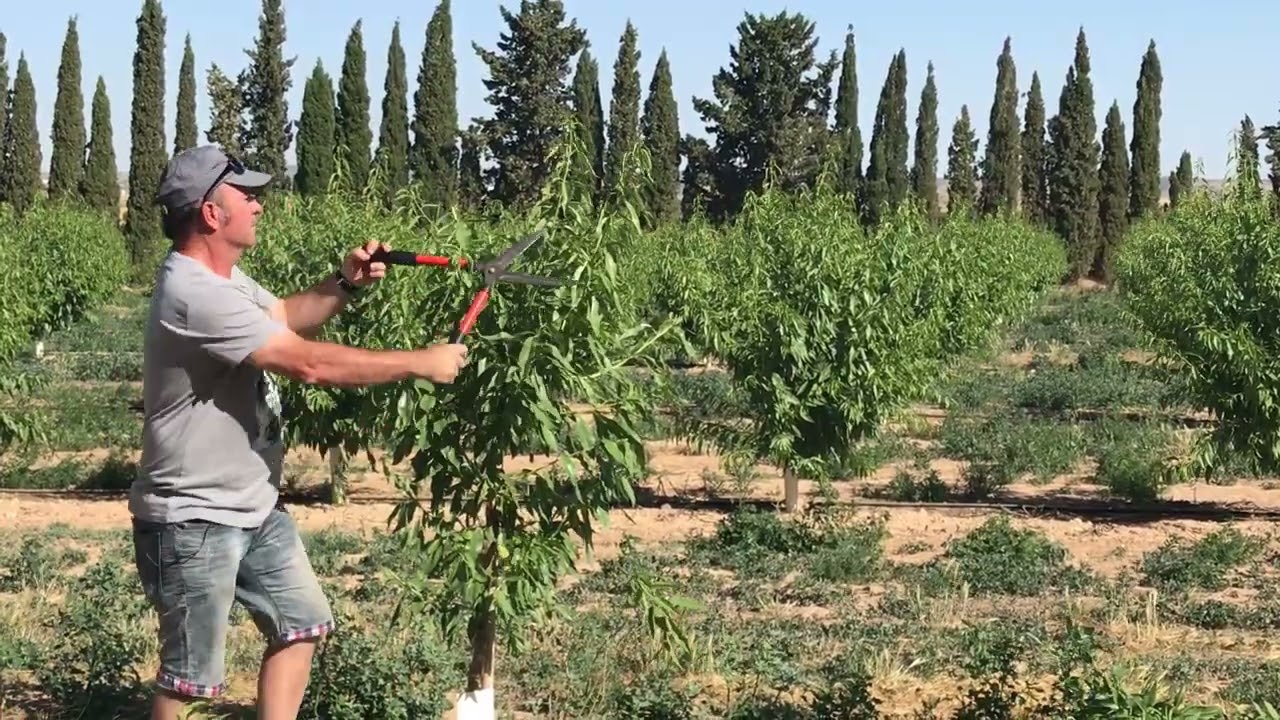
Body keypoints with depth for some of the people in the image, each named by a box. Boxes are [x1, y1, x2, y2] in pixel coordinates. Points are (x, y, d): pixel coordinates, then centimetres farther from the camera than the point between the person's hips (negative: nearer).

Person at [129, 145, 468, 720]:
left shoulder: (222, 275, 7)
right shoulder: (195, 294, -27)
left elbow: (286, 317, 25)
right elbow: (309, 363, -29)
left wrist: (344, 285, 3)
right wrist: (420, 364, -21)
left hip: (255, 509, 11)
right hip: (194, 522, -11)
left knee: (300, 622, 20)